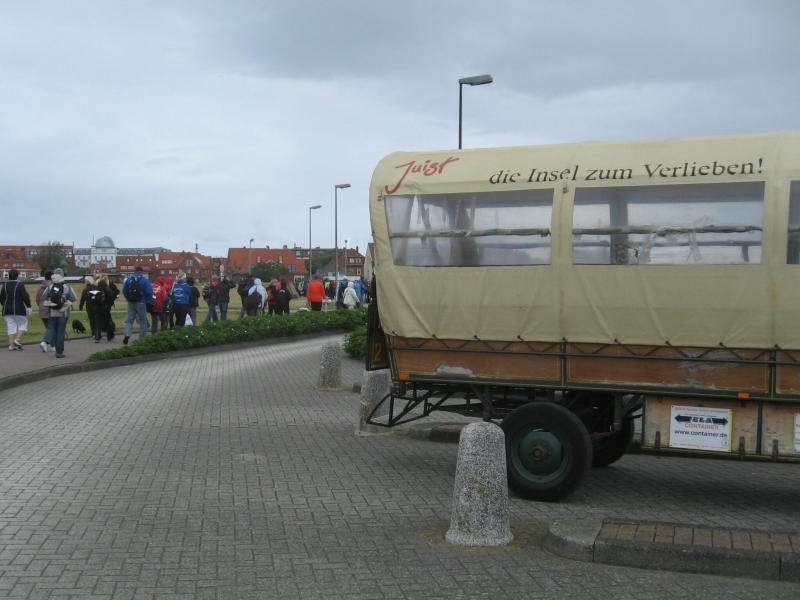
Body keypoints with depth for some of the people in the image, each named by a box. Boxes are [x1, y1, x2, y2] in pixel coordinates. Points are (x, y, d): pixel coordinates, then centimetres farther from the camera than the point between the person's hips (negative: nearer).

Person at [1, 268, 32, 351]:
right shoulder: (20, 285, -9)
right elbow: (25, 297, -13)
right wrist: (28, 307, -5)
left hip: (7, 310, 5)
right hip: (19, 309, -5)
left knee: (11, 326, 8)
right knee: (22, 324, 10)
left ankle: (11, 345, 5)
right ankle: (17, 340, -6)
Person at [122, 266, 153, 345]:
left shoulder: (129, 279, 2)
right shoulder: (144, 280, -10)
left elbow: (124, 290, 5)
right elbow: (149, 292, -14)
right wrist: (147, 300, 4)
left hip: (131, 303, 3)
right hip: (141, 303, -3)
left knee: (129, 319, 10)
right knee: (143, 320, 8)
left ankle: (127, 334, -12)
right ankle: (142, 338, 9)